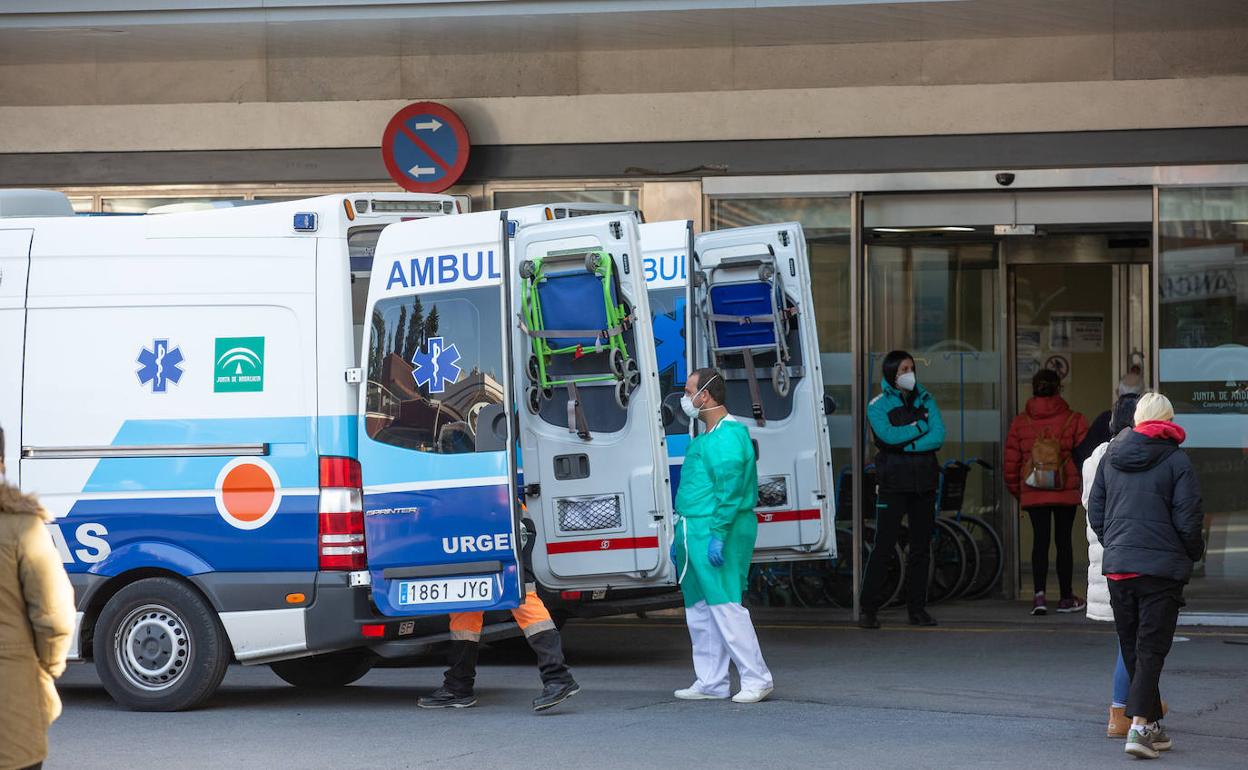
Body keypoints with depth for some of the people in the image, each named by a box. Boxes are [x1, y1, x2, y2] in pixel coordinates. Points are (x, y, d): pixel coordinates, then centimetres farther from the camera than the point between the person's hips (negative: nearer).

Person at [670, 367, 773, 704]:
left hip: (717, 532, -10)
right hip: (694, 533, 10)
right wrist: (680, 536, 25)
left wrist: (718, 535, -24)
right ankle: (710, 683, 15)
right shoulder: (703, 439, 19)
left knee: (725, 605, -11)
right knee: (699, 610, 11)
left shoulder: (729, 436, -13)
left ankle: (756, 679, -7)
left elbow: (730, 492, -20)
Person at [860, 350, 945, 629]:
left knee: (921, 546, 5)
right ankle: (869, 609, -5)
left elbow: (938, 437, -2)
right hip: (893, 483, -4)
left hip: (924, 482, 4)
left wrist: (905, 444, -12)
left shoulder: (925, 400, 11)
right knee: (883, 545, -8)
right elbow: (888, 435, -18)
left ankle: (917, 609, 11)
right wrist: (921, 426, -8)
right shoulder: (878, 405, 0)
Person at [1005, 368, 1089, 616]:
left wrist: (1015, 489, 17)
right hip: (1066, 492, -1)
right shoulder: (1073, 420, -6)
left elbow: (1011, 461, 3)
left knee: (1040, 540, 6)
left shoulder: (1020, 422, 0)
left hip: (1033, 493, 1)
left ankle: (1039, 594, -10)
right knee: (1063, 540, 8)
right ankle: (1067, 598, 15)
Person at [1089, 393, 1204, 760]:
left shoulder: (1110, 458, 8)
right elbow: (1188, 521, -9)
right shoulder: (1177, 462, -6)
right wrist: (1195, 553, 8)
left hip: (1117, 568, 4)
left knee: (1132, 648, 13)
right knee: (1151, 649, -2)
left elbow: (1095, 514, 10)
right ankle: (1140, 726, -14)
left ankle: (1152, 727, 19)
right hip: (1162, 568, -4)